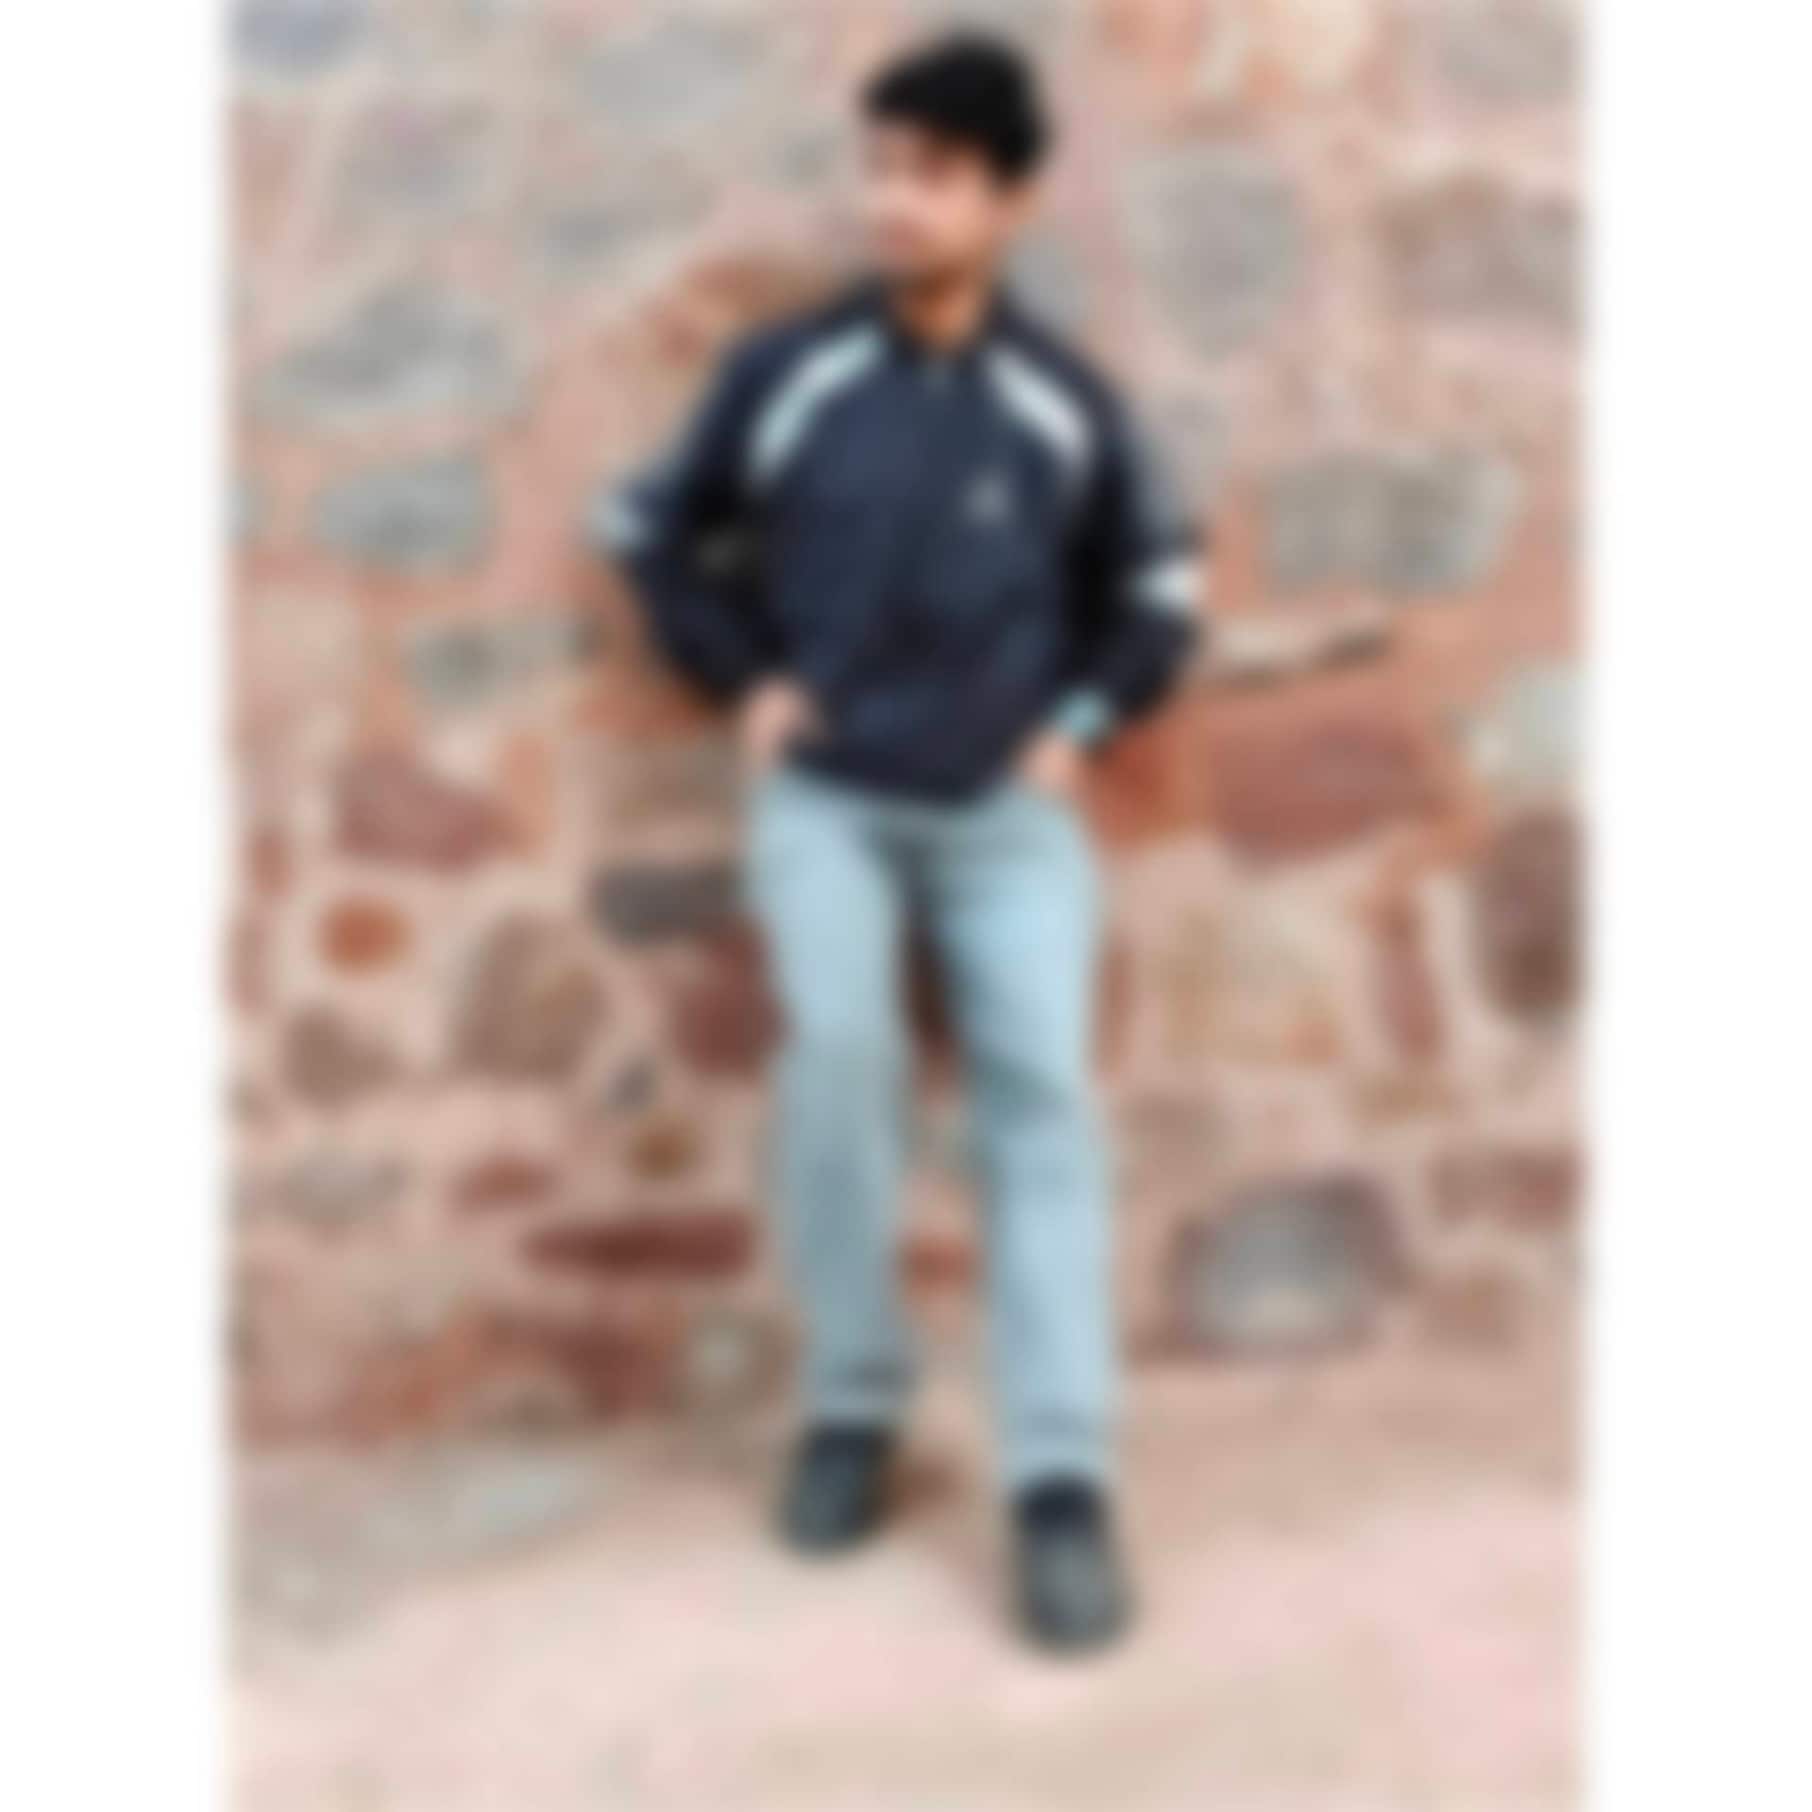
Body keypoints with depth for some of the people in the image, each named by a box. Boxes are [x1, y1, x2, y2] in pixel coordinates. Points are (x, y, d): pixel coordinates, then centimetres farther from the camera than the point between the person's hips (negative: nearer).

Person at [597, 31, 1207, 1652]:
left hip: (1009, 811, 1)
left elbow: (1160, 584, 15)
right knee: (838, 1045, -23)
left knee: (1041, 1088, -13)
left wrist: (1081, 721, 4)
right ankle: (854, 1402, -4)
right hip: (823, 799, 0)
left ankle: (1063, 1484, -13)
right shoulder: (787, 375, -1)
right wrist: (741, 681, 4)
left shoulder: (1062, 405, 0)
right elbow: (653, 529, 13)